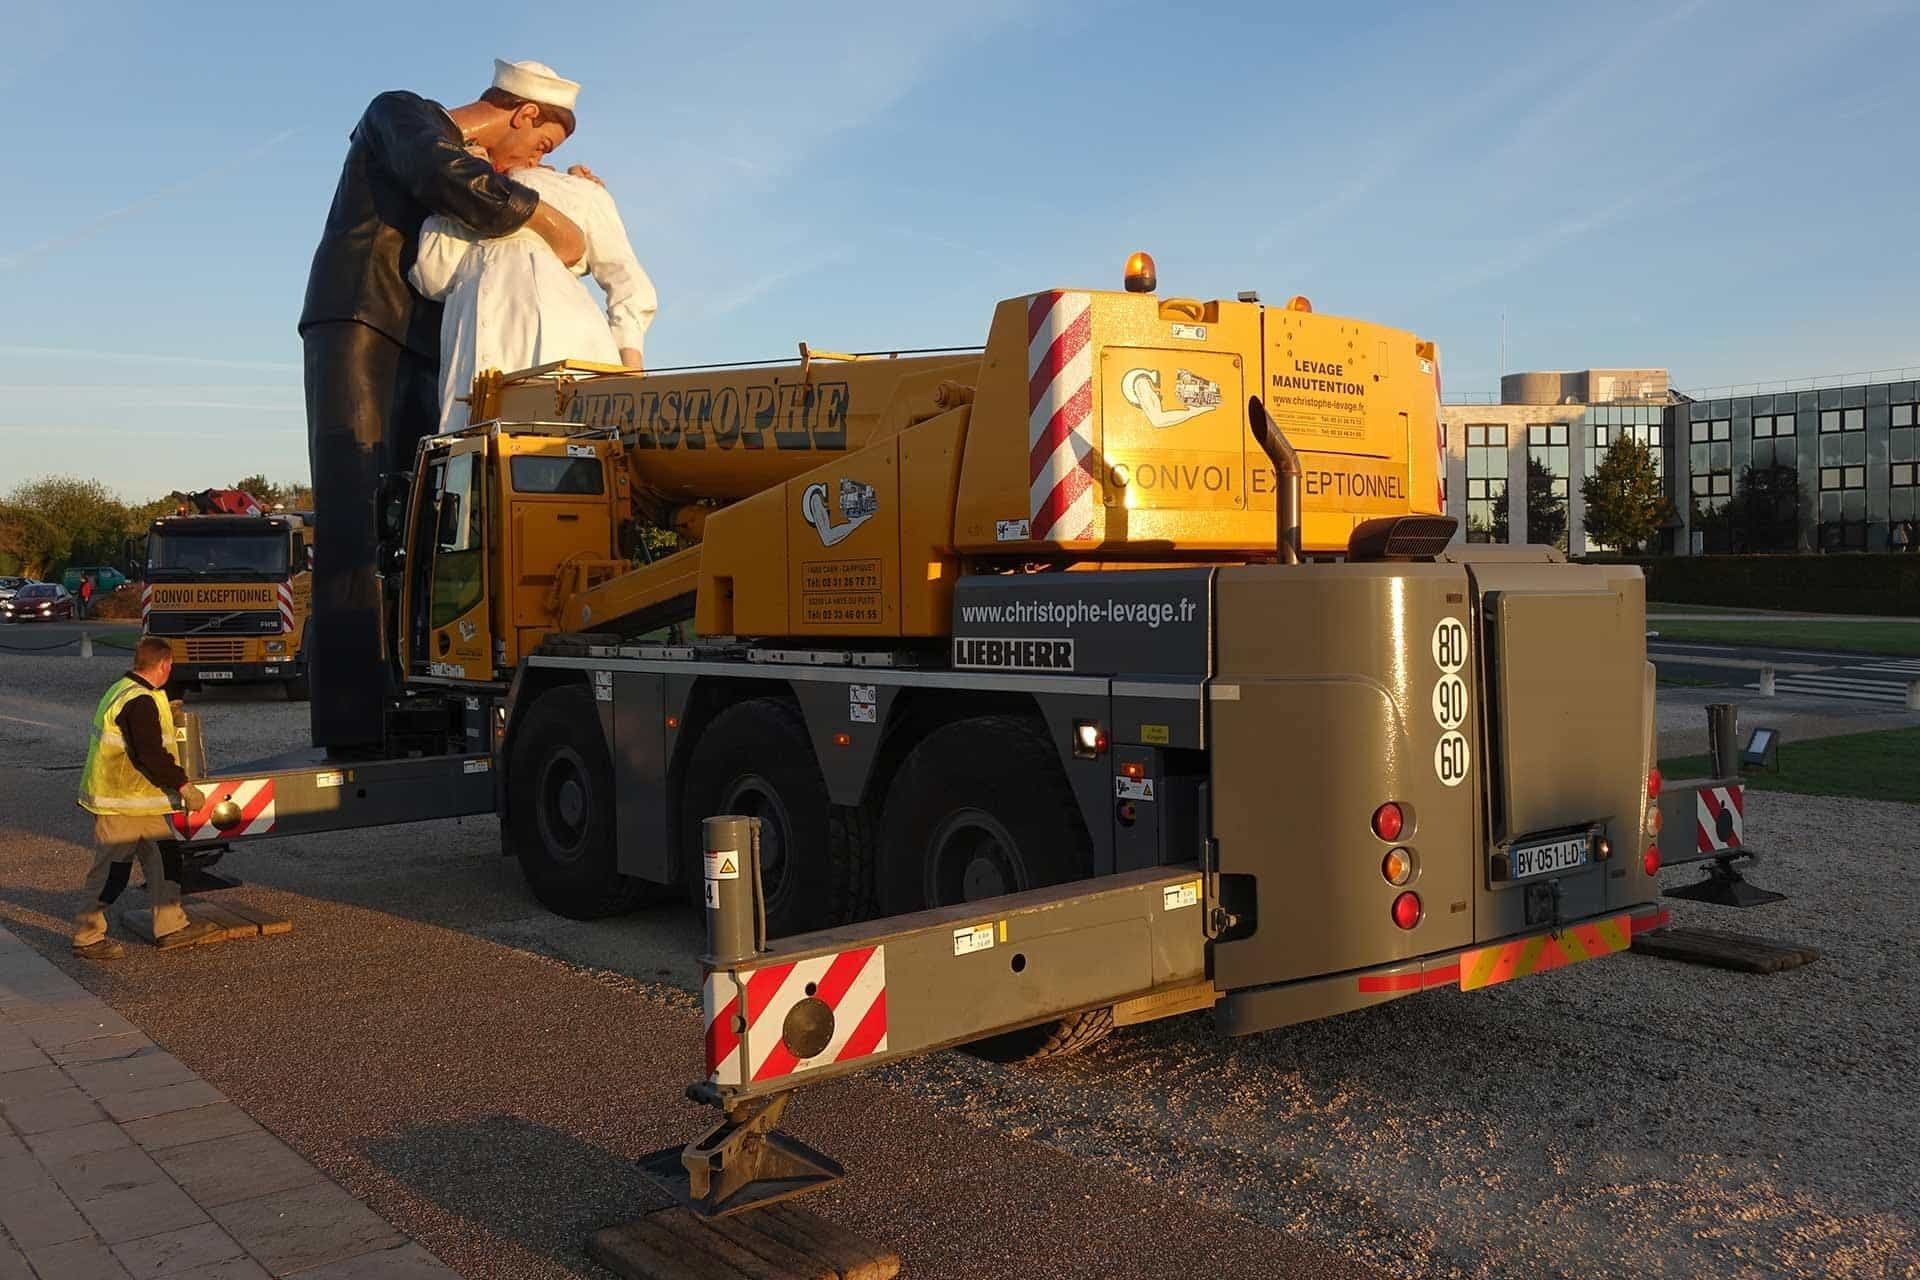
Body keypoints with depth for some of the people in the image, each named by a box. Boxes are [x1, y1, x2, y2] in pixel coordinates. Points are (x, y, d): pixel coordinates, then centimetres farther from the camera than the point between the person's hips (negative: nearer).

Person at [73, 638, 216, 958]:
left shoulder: (120, 691, 12)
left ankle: (171, 926, 18)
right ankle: (87, 937, 9)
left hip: (135, 798, 11)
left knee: (161, 859, 13)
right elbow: (152, 755, -25)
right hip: (120, 803, -11)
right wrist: (184, 787, -19)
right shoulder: (141, 702, -22)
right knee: (112, 871, -1)